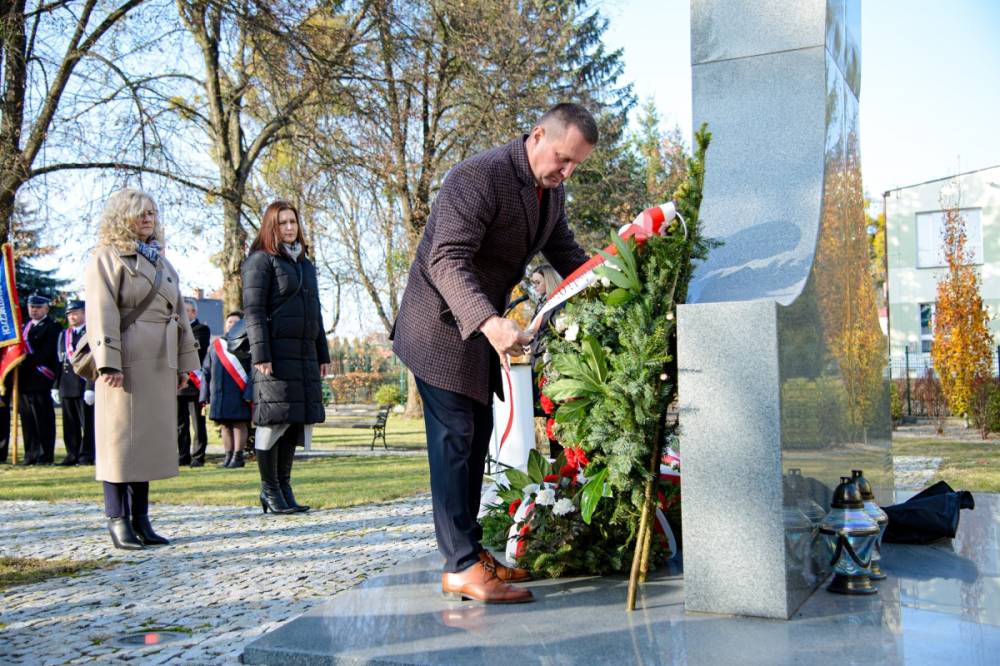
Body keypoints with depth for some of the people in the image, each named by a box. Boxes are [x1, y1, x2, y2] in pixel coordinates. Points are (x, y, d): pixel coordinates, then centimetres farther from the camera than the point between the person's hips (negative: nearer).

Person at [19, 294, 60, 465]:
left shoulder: (52, 327, -3)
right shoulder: (25, 326, 21)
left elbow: (47, 353, -13)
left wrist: (27, 358, -18)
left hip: (40, 380, -7)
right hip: (24, 380, 7)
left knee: (44, 420, -4)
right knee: (27, 420, 9)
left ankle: (46, 455, 1)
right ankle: (31, 455, 15)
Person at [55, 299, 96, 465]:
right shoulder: (63, 335, 17)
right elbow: (59, 361, 16)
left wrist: (91, 388, -17)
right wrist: (56, 386, 8)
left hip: (85, 385, -6)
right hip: (66, 387, 6)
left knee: (87, 423, 0)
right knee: (70, 424, 9)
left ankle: (87, 456, 5)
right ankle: (72, 455, 15)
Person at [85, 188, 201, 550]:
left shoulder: (161, 262, 22)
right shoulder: (108, 258, 0)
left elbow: (179, 313, 21)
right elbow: (101, 312, -10)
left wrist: (184, 362, 15)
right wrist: (108, 361, -19)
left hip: (160, 363, 7)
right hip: (127, 360, -7)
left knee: (150, 439, 8)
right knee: (120, 439, -4)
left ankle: (141, 521, 14)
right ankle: (118, 523, 1)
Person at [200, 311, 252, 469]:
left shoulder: (247, 344, -1)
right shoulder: (216, 345, 13)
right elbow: (206, 371, 16)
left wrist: (250, 394, -16)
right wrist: (204, 395, 10)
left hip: (239, 395, -5)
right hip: (219, 395, 5)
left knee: (239, 424, -1)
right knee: (225, 426, 9)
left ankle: (238, 457, 4)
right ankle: (229, 456, 16)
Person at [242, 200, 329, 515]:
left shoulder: (305, 263, 21)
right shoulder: (261, 260, -1)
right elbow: (253, 310, -9)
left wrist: (322, 354, 18)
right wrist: (260, 355, -17)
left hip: (305, 352, 7)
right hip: (276, 351, -7)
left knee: (297, 420, 6)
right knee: (274, 418, -6)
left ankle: (284, 486, 13)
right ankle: (269, 489, 2)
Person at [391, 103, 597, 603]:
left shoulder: (551, 192, 3)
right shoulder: (479, 176, -25)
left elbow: (567, 255, 16)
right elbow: (447, 262, -33)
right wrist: (490, 323, -48)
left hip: (480, 327, 9)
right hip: (442, 325, -9)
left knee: (476, 437, 11)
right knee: (455, 440, -9)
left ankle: (468, 551, 20)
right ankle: (462, 567, -4)